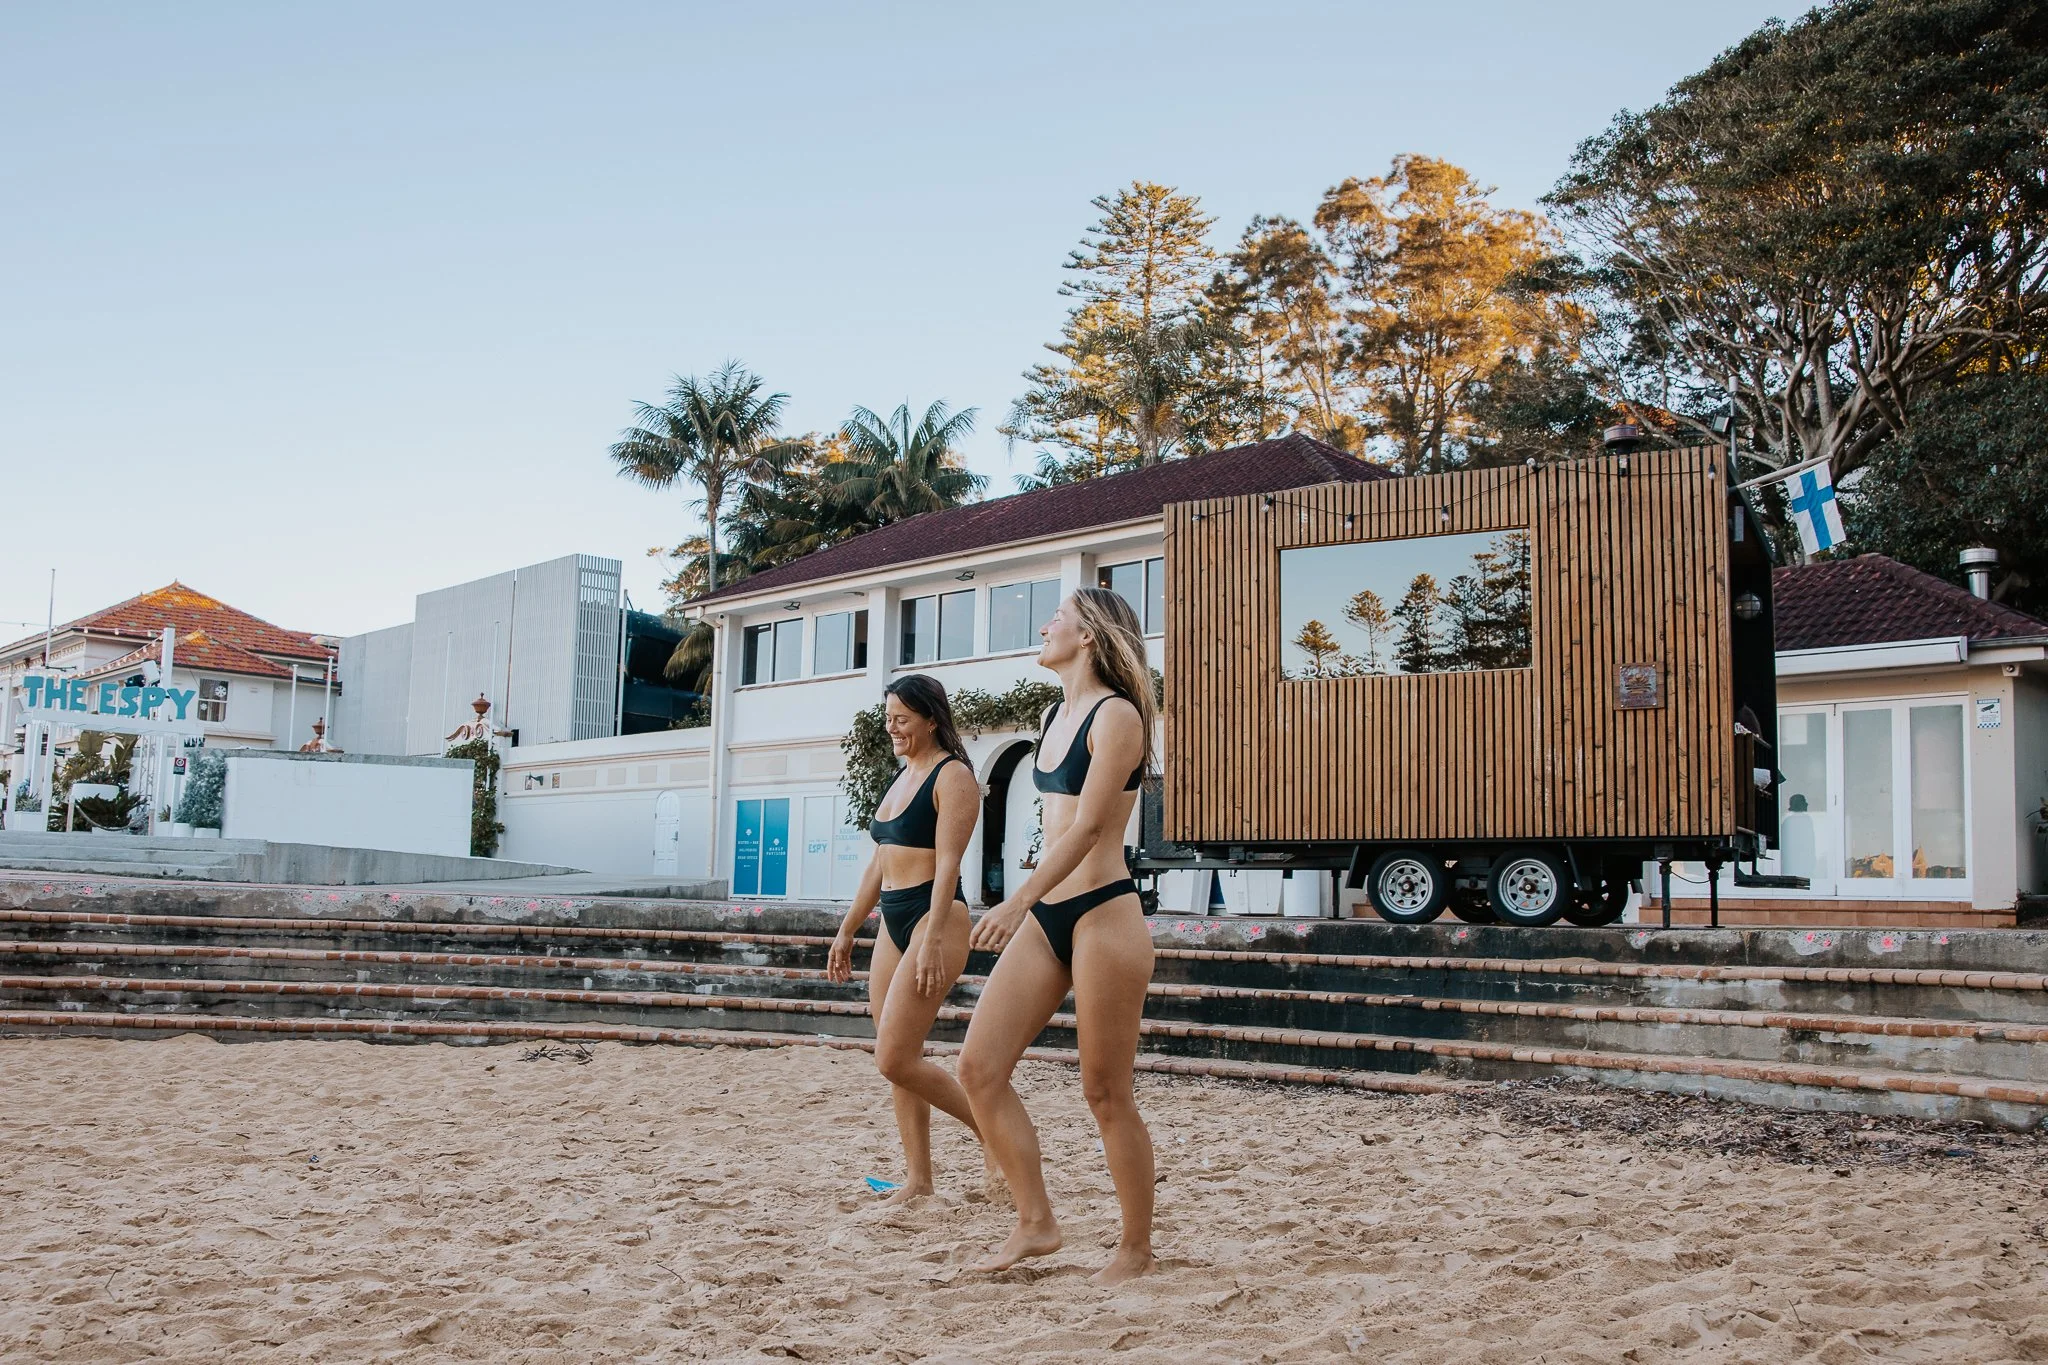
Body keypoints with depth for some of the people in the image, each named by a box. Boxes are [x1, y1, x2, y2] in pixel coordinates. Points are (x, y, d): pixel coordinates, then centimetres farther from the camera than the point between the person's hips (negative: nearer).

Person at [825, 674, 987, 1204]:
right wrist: (847, 931, 21)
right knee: (899, 1060, 8)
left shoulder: (953, 776, -8)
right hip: (893, 923, 9)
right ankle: (917, 1178, 15)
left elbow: (947, 863, -17)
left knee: (895, 1059, -12)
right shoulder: (902, 777, 18)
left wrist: (931, 942, -25)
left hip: (934, 919, -9)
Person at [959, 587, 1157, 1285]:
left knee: (1106, 1093, 0)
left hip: (1103, 915, -8)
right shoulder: (1053, 716, 16)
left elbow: (1088, 827, -19)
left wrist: (1019, 900, -28)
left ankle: (1136, 1248, 16)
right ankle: (1036, 1223, 11)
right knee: (979, 1068, 0)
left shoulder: (1116, 716, -10)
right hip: (1046, 918, 9)